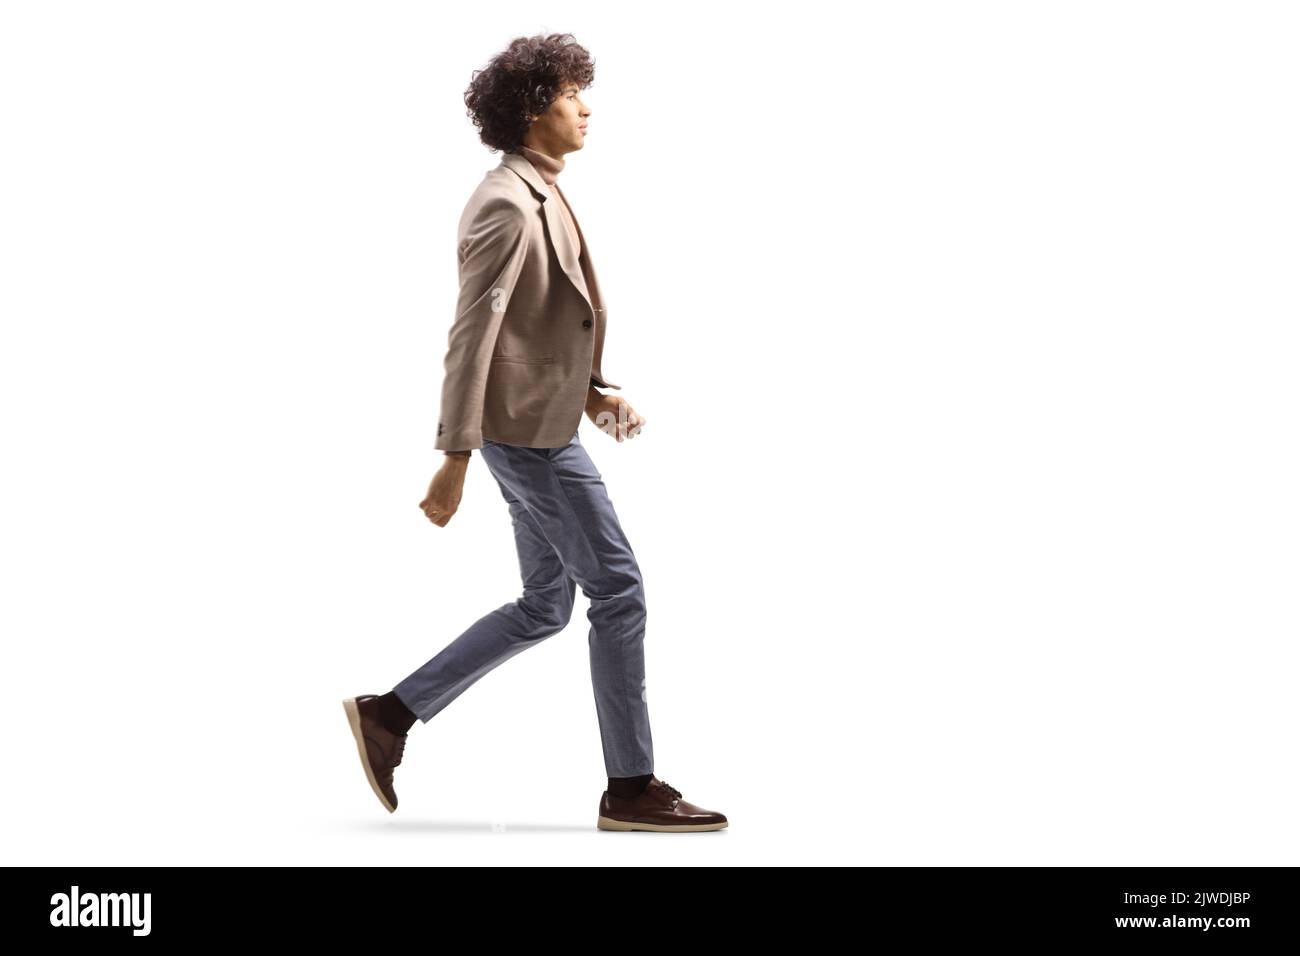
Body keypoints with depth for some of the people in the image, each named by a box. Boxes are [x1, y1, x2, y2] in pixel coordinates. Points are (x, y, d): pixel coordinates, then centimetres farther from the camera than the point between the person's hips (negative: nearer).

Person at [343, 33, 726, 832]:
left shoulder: (540, 197, 14)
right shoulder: (508, 206, -17)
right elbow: (471, 338, -22)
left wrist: (592, 391, 14)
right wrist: (454, 459, -24)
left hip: (541, 422, 10)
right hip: (529, 432, -10)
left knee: (544, 608, 14)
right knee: (619, 591, -3)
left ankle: (391, 716, 19)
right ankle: (632, 788, 6)